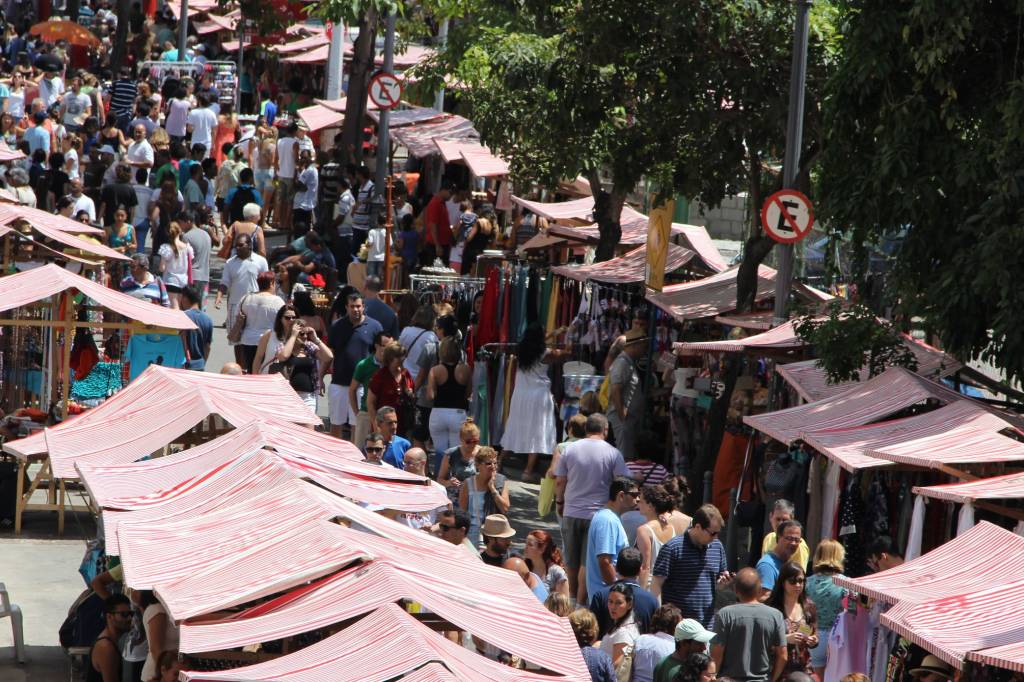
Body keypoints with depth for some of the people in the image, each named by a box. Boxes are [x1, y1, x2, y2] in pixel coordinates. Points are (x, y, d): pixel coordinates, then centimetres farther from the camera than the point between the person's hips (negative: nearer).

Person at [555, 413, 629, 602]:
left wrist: (559, 502, 19)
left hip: (571, 513, 2)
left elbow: (559, 481, 3)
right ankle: (581, 603, 2)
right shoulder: (613, 453, -7)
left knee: (572, 562, 16)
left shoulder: (570, 449, -1)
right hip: (598, 514, -2)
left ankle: (573, 598, 29)